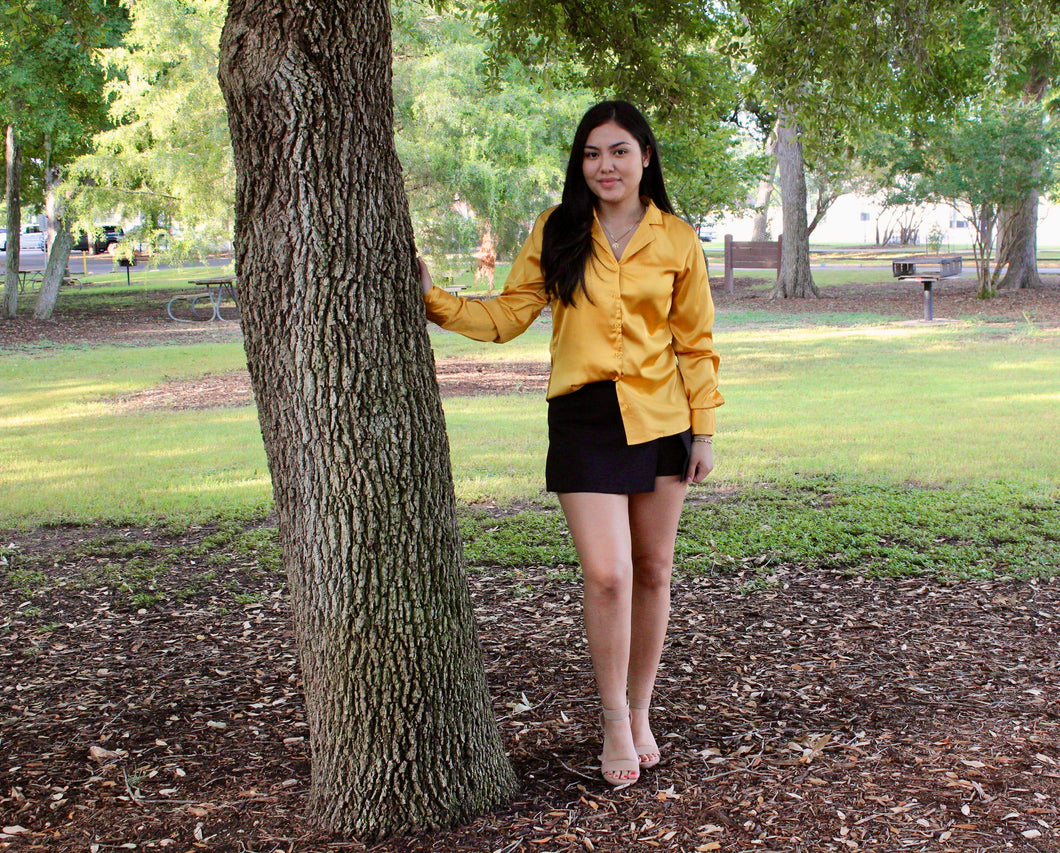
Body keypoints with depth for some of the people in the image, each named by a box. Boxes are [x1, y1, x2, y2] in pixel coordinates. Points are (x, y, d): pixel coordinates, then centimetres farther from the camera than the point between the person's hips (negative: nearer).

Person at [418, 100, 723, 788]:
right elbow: (508, 315, 4)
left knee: (653, 571, 9)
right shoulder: (557, 233, 3)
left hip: (660, 419, 2)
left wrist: (704, 429, 3)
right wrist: (435, 299, -7)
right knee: (607, 574, -11)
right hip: (584, 417, -1)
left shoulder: (677, 240, 3)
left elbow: (696, 342, 7)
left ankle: (640, 714, 26)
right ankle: (615, 725, 7)